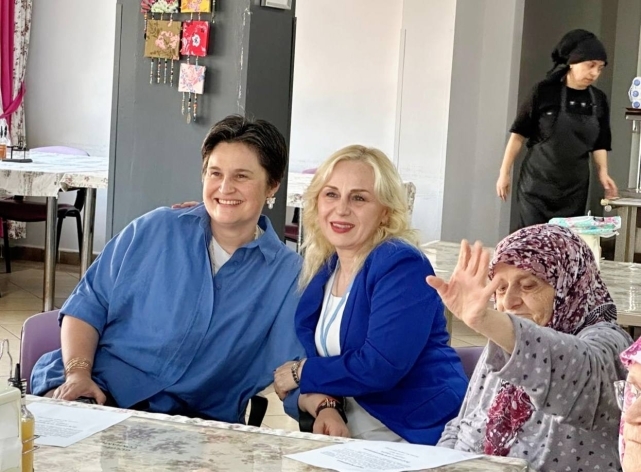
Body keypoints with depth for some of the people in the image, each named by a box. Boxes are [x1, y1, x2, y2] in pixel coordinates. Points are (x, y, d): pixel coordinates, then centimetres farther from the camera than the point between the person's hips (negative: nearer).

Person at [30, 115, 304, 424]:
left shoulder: (287, 275, 5)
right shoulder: (153, 231, 7)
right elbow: (87, 306, 8)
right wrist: (77, 372, -9)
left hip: (196, 420, 1)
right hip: (103, 390, -1)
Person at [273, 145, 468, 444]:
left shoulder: (401, 265, -13)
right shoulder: (320, 272, 8)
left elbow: (380, 367, -23)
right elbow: (303, 355, 4)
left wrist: (301, 373, -8)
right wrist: (324, 406, -17)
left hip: (420, 437, -6)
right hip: (349, 434, 6)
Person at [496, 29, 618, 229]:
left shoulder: (598, 100, 4)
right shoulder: (545, 92, -8)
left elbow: (599, 144, 12)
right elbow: (519, 134, -3)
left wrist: (603, 172, -4)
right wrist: (504, 172, -4)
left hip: (575, 188, 4)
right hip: (537, 184, -4)